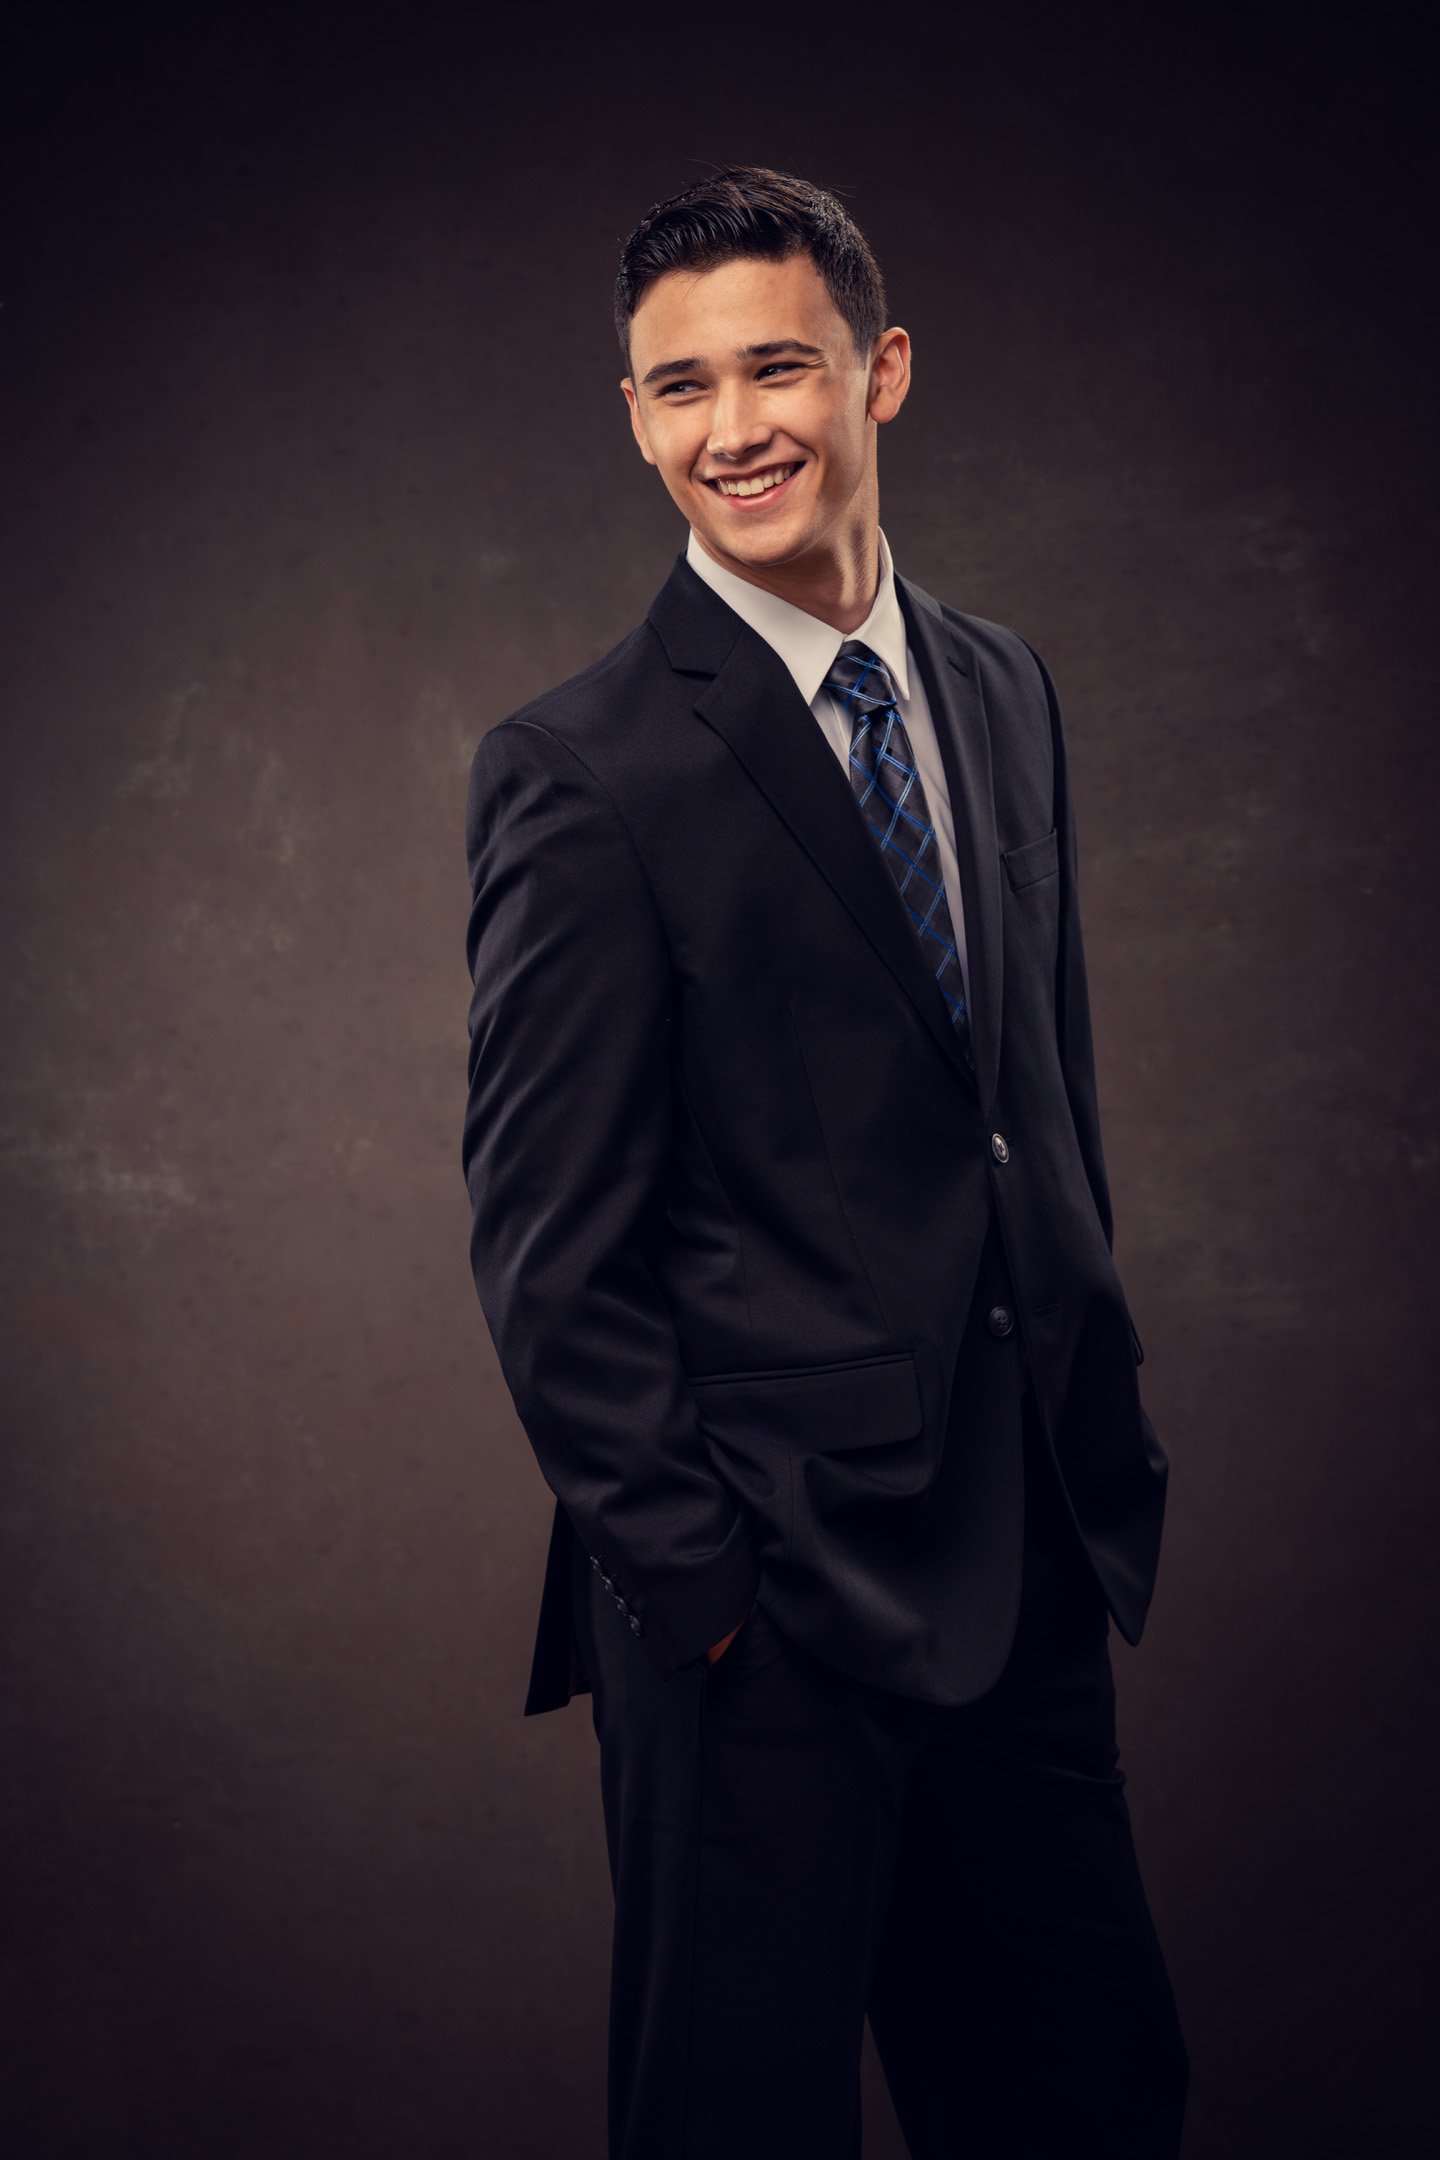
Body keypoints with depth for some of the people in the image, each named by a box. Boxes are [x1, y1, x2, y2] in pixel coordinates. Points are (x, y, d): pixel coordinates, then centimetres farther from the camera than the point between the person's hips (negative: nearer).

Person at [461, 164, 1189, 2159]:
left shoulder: (1003, 691, 10)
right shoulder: (586, 772, -11)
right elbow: (548, 1242, -11)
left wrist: (1107, 1436, 13)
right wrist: (691, 1573, -12)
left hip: (1031, 1561, 6)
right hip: (767, 1587, -6)